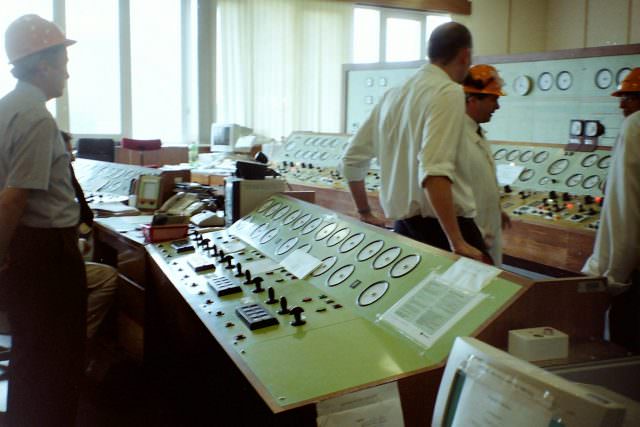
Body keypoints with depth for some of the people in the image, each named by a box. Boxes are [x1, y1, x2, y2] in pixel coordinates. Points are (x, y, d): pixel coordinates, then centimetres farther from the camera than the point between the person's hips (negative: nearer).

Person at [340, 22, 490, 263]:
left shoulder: (392, 95, 11)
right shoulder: (448, 92, -11)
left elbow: (351, 160, 17)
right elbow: (435, 171, -25)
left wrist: (365, 215, 27)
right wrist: (457, 242, -24)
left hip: (403, 226, 7)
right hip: (444, 225, -7)